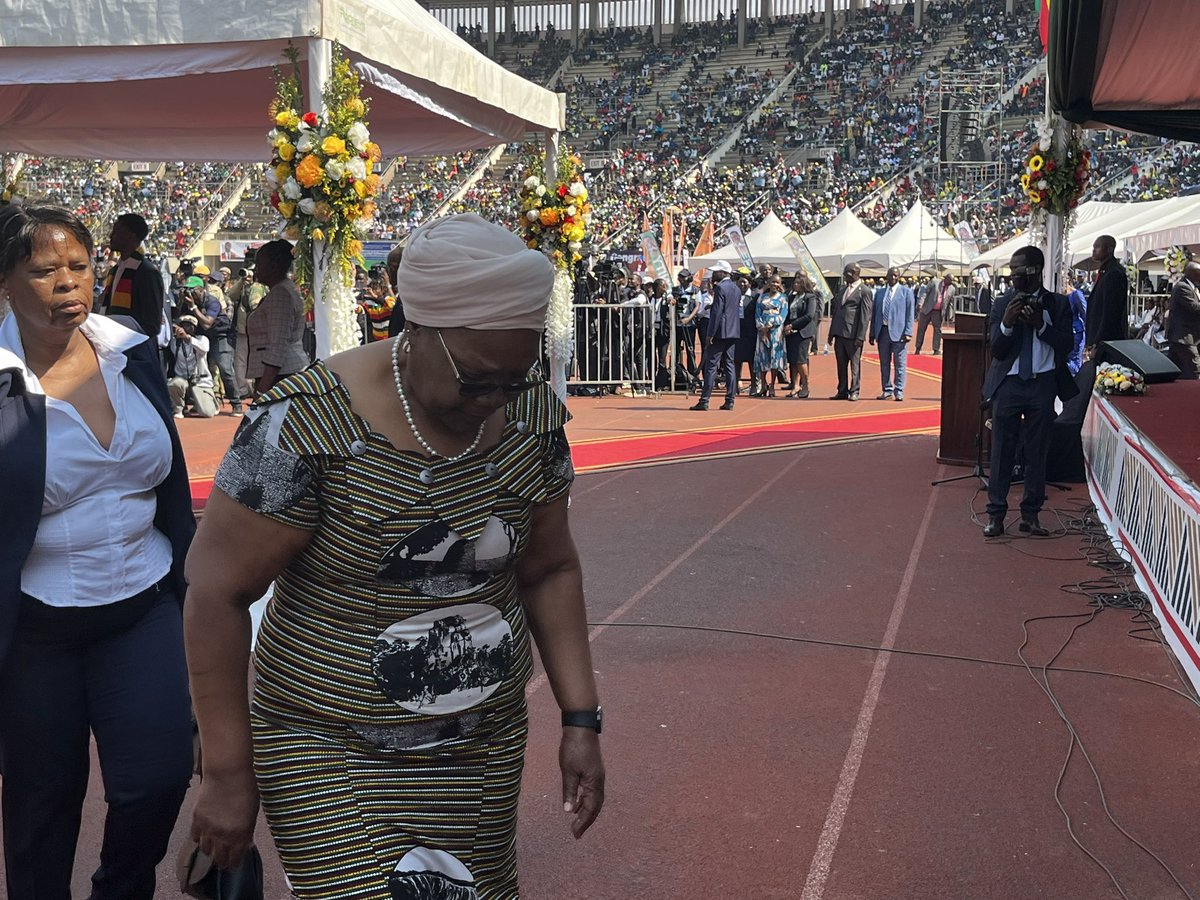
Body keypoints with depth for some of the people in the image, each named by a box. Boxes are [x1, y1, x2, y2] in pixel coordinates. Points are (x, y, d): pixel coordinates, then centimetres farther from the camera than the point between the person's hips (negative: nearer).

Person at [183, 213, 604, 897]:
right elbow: (218, 593, -14)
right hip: (329, 752, -4)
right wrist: (229, 773, -11)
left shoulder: (534, 415, -5)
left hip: (487, 746, 5)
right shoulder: (311, 424, -21)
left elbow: (549, 571, 5)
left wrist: (581, 719, 2)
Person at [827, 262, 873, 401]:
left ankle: (854, 392, 7)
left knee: (855, 364, 1)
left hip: (853, 334, -7)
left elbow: (865, 315, -9)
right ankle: (842, 391, 16)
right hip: (839, 333, 7)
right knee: (841, 364, 10)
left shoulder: (864, 291, -5)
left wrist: (860, 336, -15)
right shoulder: (841, 289, 17)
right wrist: (831, 332, 14)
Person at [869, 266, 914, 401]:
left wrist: (908, 332, -10)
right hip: (882, 331, 4)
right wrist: (872, 333, 9)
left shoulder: (906, 291, 4)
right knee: (884, 363, 8)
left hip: (898, 332, -4)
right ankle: (887, 391, 17)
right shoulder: (879, 292, 14)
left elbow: (910, 313, -1)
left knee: (900, 364, -3)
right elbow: (874, 313, 14)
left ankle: (898, 392, 1)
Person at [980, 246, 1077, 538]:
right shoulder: (1002, 304, 2)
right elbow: (997, 350, -2)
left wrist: (1040, 324, -16)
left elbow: (1066, 345, -4)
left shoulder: (1058, 304, 2)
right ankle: (995, 514, 7)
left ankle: (1030, 514, 15)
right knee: (1002, 451, 1)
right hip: (1008, 384, 0)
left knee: (1037, 451, 7)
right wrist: (1007, 323, -19)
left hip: (1043, 385, 0)